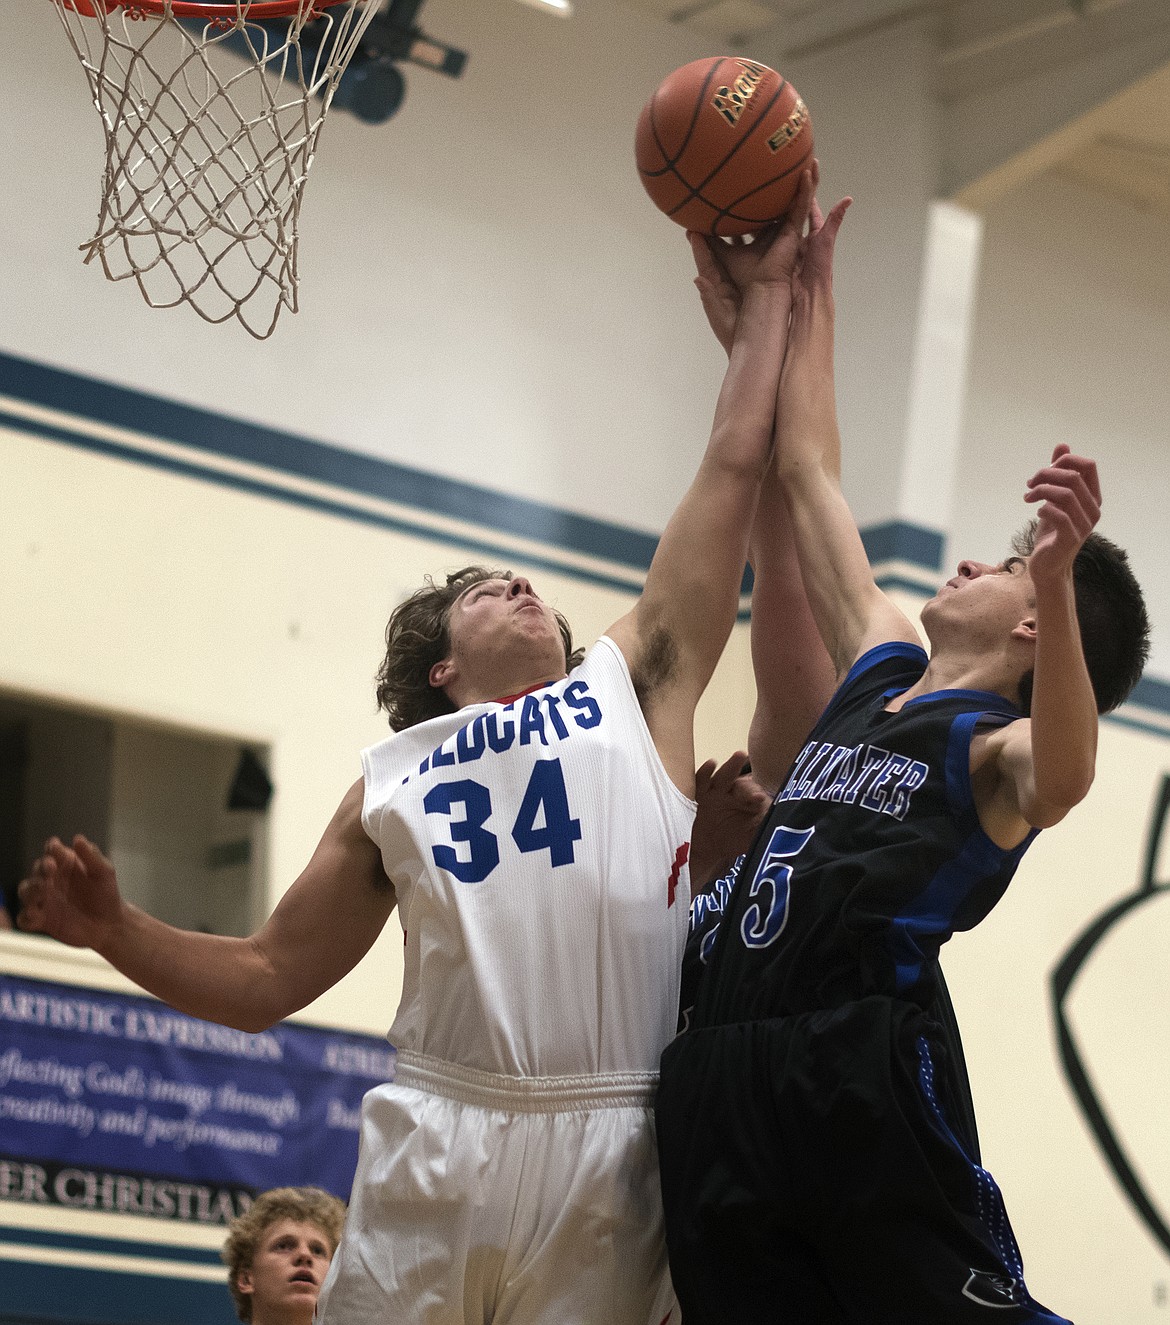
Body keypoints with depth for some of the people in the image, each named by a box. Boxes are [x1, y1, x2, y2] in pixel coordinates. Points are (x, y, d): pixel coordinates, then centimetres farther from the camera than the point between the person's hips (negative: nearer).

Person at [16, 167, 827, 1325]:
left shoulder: (635, 681, 18)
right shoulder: (390, 779, 20)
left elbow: (737, 460, 18)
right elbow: (264, 981, 22)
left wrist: (766, 291, 22)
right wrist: (115, 930, 8)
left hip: (612, 1148, -1)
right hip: (438, 1138, 1)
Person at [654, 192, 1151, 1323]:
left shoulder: (996, 743, 2)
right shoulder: (883, 669, 23)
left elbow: (1060, 779, -25)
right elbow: (805, 468, 32)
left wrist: (1058, 581, -40)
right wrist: (809, 288, 34)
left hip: (867, 1080, -7)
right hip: (721, 1088, 7)